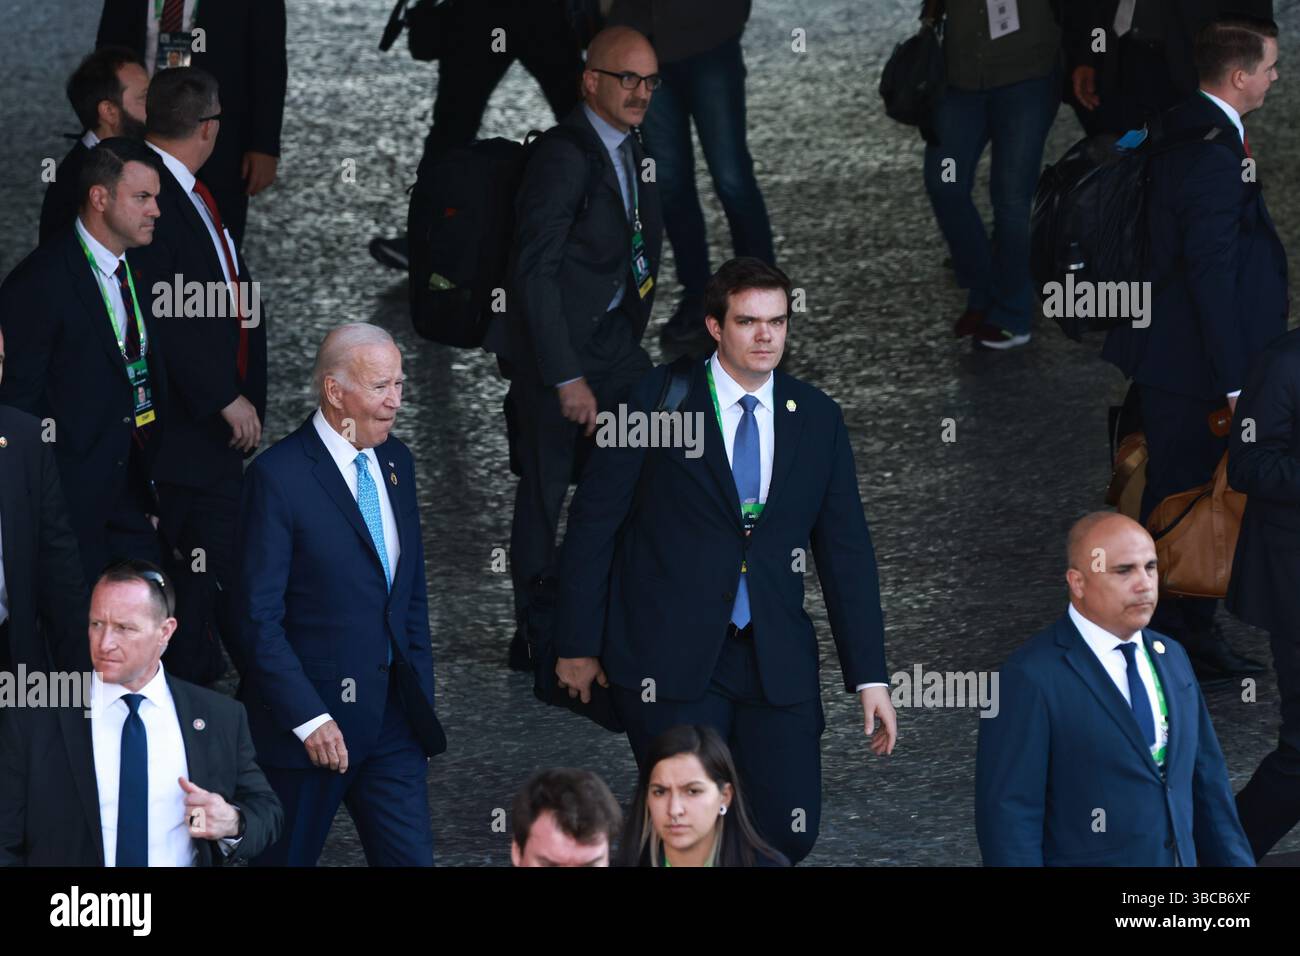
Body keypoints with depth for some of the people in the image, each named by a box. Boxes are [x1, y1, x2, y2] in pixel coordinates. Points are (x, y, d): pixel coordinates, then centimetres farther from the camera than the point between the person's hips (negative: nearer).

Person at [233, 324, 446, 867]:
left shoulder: (396, 463, 10)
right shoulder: (278, 476, -13)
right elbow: (259, 618, -15)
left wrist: (420, 699, 11)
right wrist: (307, 718, -19)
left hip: (393, 718, 6)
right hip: (309, 715, -6)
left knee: (411, 857, 2)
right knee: (287, 858, 7)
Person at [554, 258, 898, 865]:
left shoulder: (818, 420, 7)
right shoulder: (657, 400, -4)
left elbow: (846, 551, 9)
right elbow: (592, 522, 0)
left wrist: (869, 678, 5)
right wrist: (578, 646, 0)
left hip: (774, 663, 3)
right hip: (668, 656, -3)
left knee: (790, 834, -2)